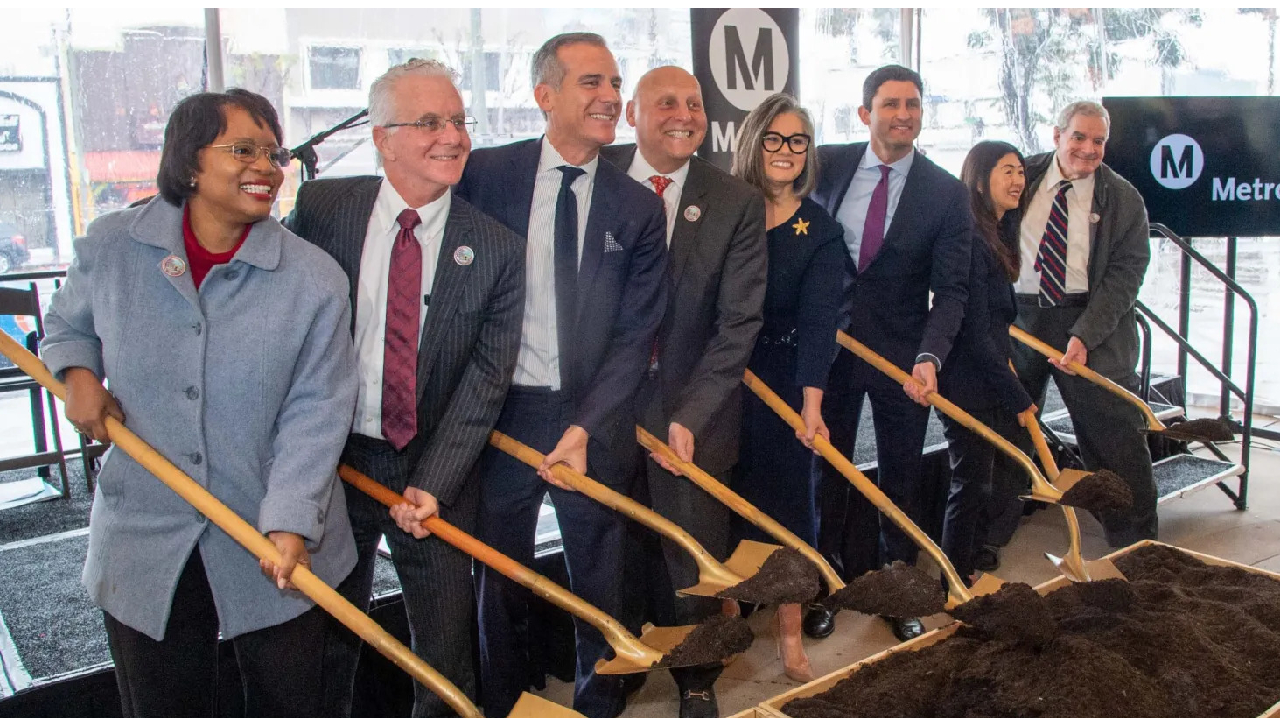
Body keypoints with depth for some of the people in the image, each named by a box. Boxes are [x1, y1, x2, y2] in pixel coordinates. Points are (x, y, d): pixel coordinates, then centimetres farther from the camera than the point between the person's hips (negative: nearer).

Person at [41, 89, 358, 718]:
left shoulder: (314, 279, -10)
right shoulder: (110, 247, -2)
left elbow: (313, 414, -12)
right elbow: (67, 326, 17)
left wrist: (289, 523, -21)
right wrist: (78, 373, -5)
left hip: (275, 548, -1)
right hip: (142, 544, 2)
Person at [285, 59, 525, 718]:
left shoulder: (495, 249, -8)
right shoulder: (322, 207, -5)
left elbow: (486, 378, -9)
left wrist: (432, 484, -16)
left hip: (433, 468, -1)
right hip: (328, 458, 1)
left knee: (445, 648, 10)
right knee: (324, 637, 18)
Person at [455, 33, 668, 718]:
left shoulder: (638, 207, 0)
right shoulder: (486, 173, -3)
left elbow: (635, 335, -2)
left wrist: (586, 425, -13)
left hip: (595, 419, 1)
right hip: (499, 411, 0)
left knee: (599, 580, 14)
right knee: (499, 580, 14)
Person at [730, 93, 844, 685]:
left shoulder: (821, 229, -1)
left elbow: (819, 318, -12)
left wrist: (812, 400, -25)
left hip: (785, 379, -1)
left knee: (788, 498, 4)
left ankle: (790, 639, 18)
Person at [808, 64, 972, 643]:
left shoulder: (947, 192, -6)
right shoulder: (827, 165, -2)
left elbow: (950, 289, -9)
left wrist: (930, 356, -24)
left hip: (901, 352, -1)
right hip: (829, 342, 1)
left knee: (900, 477, 11)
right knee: (827, 468, 11)